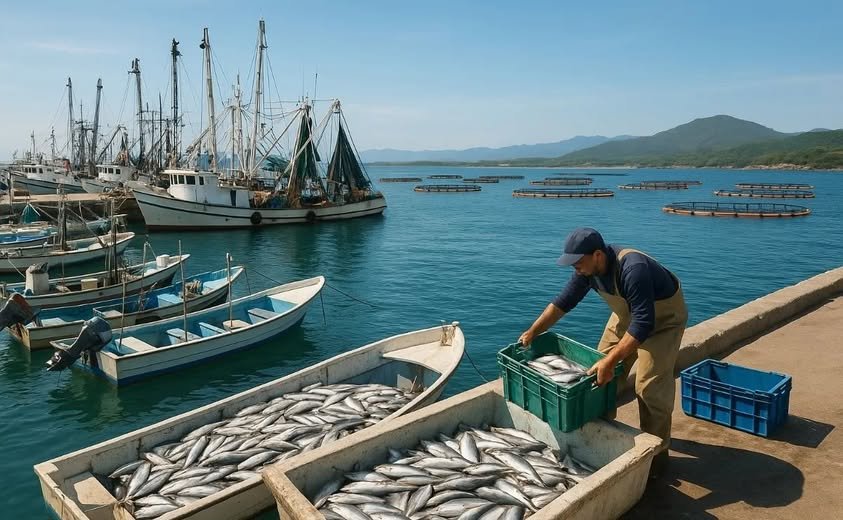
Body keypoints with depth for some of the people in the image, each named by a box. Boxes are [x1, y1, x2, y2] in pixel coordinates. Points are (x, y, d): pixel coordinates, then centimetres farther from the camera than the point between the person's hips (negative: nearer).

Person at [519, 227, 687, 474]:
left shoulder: (633, 270, -40)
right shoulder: (589, 267, -16)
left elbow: (643, 323, -42)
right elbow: (565, 300, -6)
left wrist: (610, 361, -45)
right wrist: (533, 332, -8)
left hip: (662, 317, -7)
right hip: (628, 313, 7)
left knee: (650, 385, -12)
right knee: (600, 372, 4)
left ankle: (657, 451, 4)